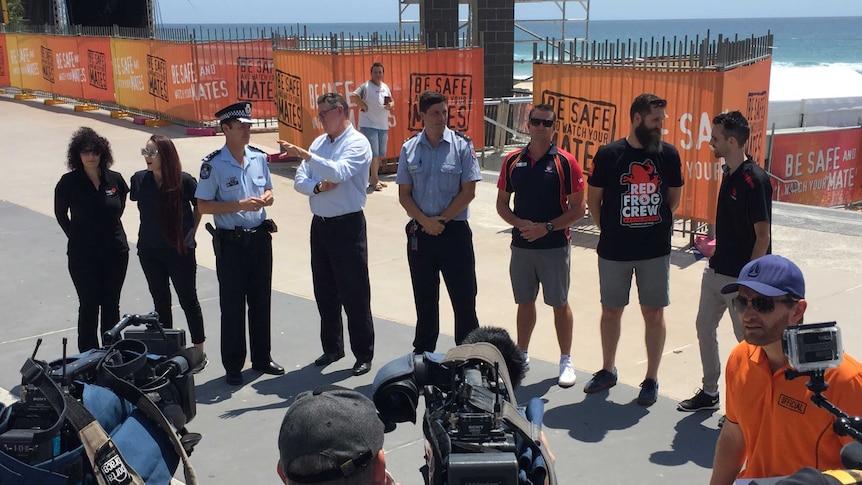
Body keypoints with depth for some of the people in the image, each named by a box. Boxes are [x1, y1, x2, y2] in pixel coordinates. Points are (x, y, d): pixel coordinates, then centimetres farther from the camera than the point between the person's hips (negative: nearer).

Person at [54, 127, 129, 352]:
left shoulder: (115, 180, -3)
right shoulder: (69, 182, -9)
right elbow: (60, 214, 5)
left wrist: (110, 230, 10)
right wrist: (76, 236, 5)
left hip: (115, 251, 3)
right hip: (83, 255, -3)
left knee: (111, 305, 12)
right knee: (89, 306, 3)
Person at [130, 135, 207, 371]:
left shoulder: (184, 181, -14)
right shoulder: (139, 180, -4)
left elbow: (199, 207, 2)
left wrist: (189, 233, 4)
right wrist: (154, 231, 12)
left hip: (180, 249, -4)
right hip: (149, 251, 4)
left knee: (188, 300, 5)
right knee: (160, 302, 14)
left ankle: (199, 351, 18)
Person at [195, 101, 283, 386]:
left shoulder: (259, 157, 4)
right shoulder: (213, 164, -12)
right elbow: (203, 205, -11)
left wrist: (265, 198, -8)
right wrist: (239, 205, -21)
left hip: (260, 238, 5)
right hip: (231, 243, -5)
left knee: (261, 301, 14)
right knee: (232, 306, 5)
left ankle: (262, 358, 29)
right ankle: (233, 367, 17)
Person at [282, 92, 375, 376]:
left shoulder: (357, 143, -11)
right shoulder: (319, 142, 10)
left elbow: (339, 172, -29)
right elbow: (299, 181, 5)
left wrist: (305, 155, -33)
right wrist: (318, 187, -15)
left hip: (347, 226, -7)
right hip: (320, 224, 7)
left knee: (354, 293, 0)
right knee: (324, 291, 15)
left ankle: (364, 354, 12)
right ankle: (332, 348, 30)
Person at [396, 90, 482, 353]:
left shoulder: (462, 145, -6)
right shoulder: (409, 148, 1)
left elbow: (468, 191, -8)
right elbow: (404, 194, 3)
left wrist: (441, 219, -10)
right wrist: (425, 221, -10)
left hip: (455, 231, -3)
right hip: (420, 232, 3)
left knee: (463, 297, 2)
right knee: (424, 299, 14)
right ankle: (422, 354, 27)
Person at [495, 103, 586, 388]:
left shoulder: (565, 162, -7)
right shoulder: (513, 161, 3)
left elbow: (579, 208, -7)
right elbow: (502, 203, 8)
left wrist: (547, 227, -17)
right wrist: (519, 223, -10)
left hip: (555, 246, -3)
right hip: (521, 245, 3)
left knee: (560, 304, 6)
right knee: (525, 303, 14)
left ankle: (566, 361, 19)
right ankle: (521, 356, 28)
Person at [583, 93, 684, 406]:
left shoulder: (668, 154, -1)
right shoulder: (609, 154, -6)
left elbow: (674, 197, 12)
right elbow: (593, 198, 4)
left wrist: (655, 224, 10)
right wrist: (609, 230, 6)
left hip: (656, 250, 1)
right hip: (614, 250, -1)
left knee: (654, 313, 5)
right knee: (611, 311, 12)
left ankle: (651, 379, 18)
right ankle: (607, 370, 30)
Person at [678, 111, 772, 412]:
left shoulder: (754, 180, -19)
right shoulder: (729, 174, 8)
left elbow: (762, 236, -18)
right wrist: (715, 246, 12)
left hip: (741, 277, -9)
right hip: (716, 271, 9)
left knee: (747, 340, 3)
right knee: (704, 327, 16)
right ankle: (710, 392, 29)